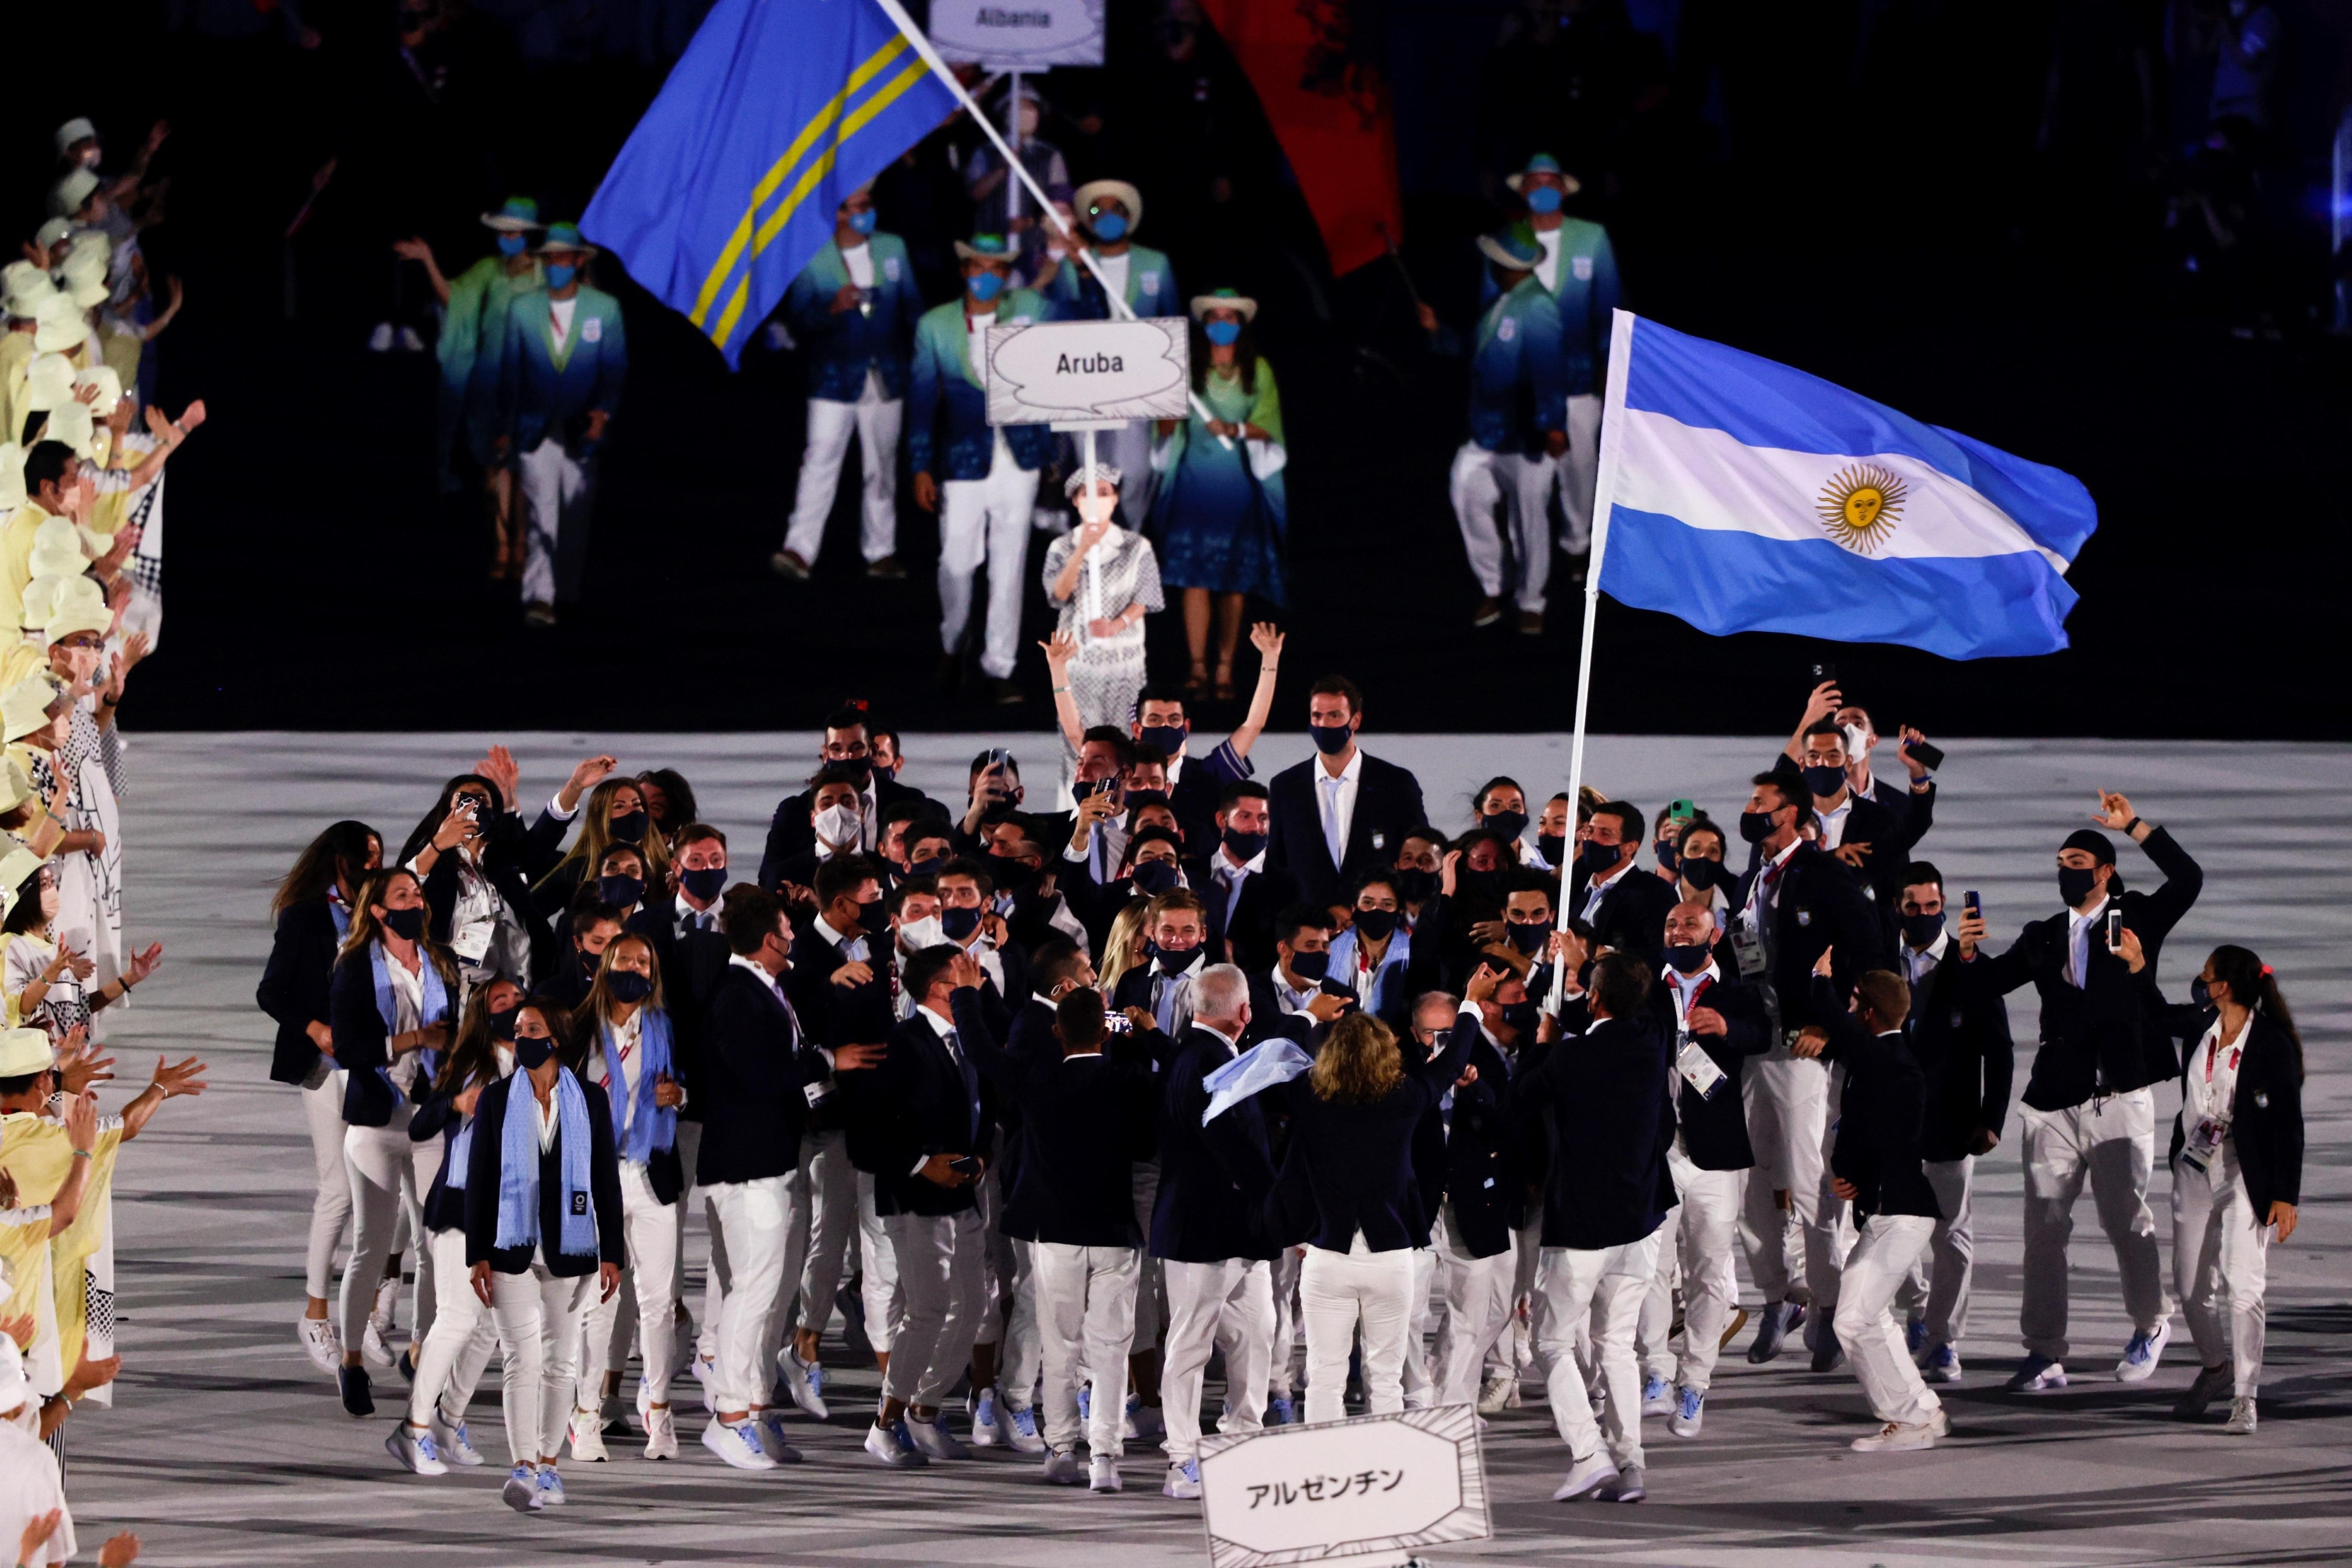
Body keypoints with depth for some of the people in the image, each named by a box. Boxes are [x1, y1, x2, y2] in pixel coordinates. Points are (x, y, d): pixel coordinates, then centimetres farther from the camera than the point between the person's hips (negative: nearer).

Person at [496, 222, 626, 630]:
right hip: (536, 431, 0)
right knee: (540, 516, -11)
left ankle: (568, 593, 23)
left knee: (575, 519, 8)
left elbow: (615, 367, 3)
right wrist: (505, 428, 10)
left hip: (581, 432, 0)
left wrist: (603, 411, -13)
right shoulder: (522, 309, 5)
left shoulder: (605, 309, 2)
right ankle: (539, 599, -16)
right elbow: (510, 371, 10)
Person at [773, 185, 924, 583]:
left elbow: (913, 310, 13)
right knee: (819, 464, -12)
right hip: (835, 381, -3)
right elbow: (798, 320, -6)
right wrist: (832, 309, -24)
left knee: (881, 469, 9)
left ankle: (880, 552, 18)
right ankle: (799, 552, -16)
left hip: (885, 381, 3)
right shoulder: (813, 260, -3)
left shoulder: (893, 249, 8)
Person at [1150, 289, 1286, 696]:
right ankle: (1198, 667, -8)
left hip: (1238, 483, 1)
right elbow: (1166, 430, 3)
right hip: (1194, 480, -1)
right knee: (1195, 578, -9)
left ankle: (1225, 667, 6)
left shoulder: (1258, 372, 7)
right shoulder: (1188, 369, 5)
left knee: (1233, 583, 1)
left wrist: (1235, 429, -18)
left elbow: (1267, 426, 0)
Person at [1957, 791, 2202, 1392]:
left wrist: (2134, 826, -10)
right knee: (2044, 1226, -1)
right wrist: (1969, 953, -11)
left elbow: (2187, 880, -9)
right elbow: (1993, 981, 10)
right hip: (2054, 1104, 3)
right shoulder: (2043, 937, 16)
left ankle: (2151, 1325, 26)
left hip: (2119, 1099, -3)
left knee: (2127, 1219, 2)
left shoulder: (2136, 919, 6)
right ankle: (2044, 1354, 2)